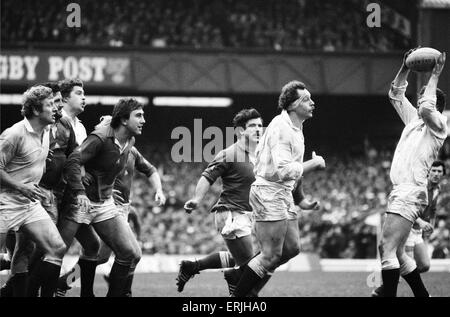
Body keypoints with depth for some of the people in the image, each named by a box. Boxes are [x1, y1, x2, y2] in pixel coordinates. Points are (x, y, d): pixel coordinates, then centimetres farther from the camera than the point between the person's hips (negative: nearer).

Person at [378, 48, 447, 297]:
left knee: (387, 249, -18)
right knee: (397, 253, 11)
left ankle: (389, 294, -22)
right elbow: (396, 94, 28)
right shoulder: (414, 120, 21)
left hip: (410, 192, -9)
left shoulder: (438, 125, -2)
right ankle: (423, 295, 19)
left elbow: (427, 107, -22)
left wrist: (435, 76, -11)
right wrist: (405, 68, 16)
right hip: (399, 192, 9)